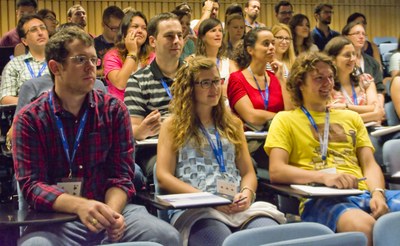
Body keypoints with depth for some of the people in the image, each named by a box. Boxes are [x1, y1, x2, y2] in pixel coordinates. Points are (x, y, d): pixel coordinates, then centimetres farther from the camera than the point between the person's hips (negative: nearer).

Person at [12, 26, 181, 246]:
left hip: (109, 208, 2)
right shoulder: (29, 120, -1)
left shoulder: (114, 110, 4)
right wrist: (79, 205, -26)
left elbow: (121, 174, 1)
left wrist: (111, 212, -21)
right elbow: (32, 184, -8)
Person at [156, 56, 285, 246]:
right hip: (194, 209, -3)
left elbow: (248, 172, 20)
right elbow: (164, 177, 3)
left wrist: (246, 193, -5)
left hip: (237, 207, 4)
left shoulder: (233, 124, 24)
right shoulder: (173, 125, 12)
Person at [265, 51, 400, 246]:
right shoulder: (285, 120, 12)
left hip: (364, 193, 4)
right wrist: (323, 176, -16)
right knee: (363, 225, -37)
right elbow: (276, 171, -1)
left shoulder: (351, 118, 26)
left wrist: (377, 193, -6)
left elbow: (369, 164, 16)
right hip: (319, 199, -4)